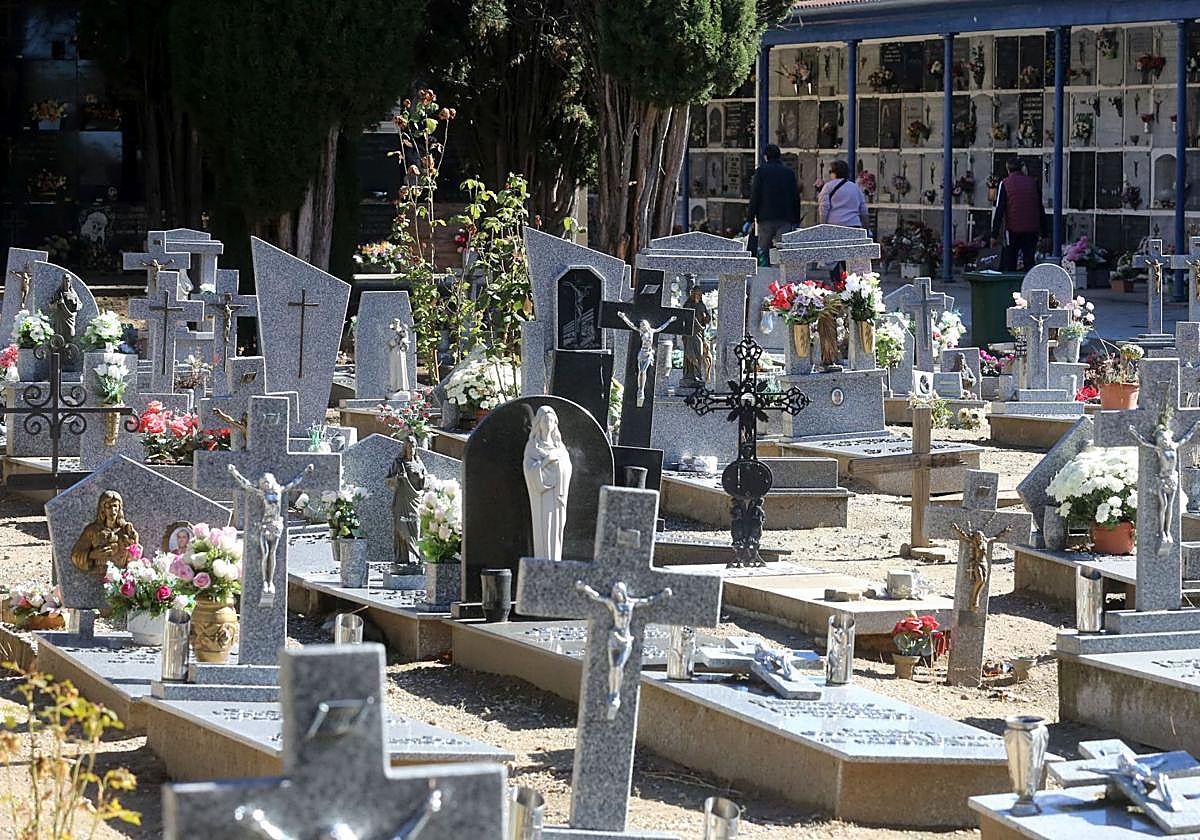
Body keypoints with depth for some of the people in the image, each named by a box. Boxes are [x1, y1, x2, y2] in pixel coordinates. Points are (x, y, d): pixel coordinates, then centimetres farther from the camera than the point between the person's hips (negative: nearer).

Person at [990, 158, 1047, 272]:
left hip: (1013, 230, -3)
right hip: (1032, 231, 3)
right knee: (1029, 263, 8)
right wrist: (1043, 232, 16)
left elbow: (999, 210, -5)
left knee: (1008, 264, 3)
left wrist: (995, 234, -4)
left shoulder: (1005, 184, -2)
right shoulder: (1034, 183, 8)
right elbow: (1040, 208, 12)